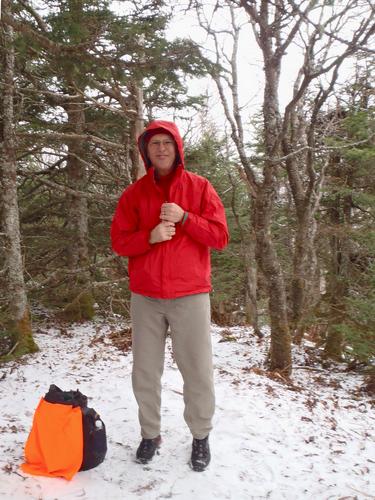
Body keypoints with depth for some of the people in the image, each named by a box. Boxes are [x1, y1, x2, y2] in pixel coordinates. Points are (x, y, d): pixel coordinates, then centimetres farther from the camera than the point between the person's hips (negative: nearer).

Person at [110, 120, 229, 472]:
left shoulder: (200, 187, 3)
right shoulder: (134, 193, 7)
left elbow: (220, 237, -2)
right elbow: (118, 241, 3)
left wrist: (184, 218, -14)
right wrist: (150, 236, -15)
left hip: (190, 295, -1)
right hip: (145, 298, 2)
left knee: (198, 372, 5)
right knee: (145, 372, 10)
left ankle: (200, 437, 26)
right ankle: (150, 434, 30)